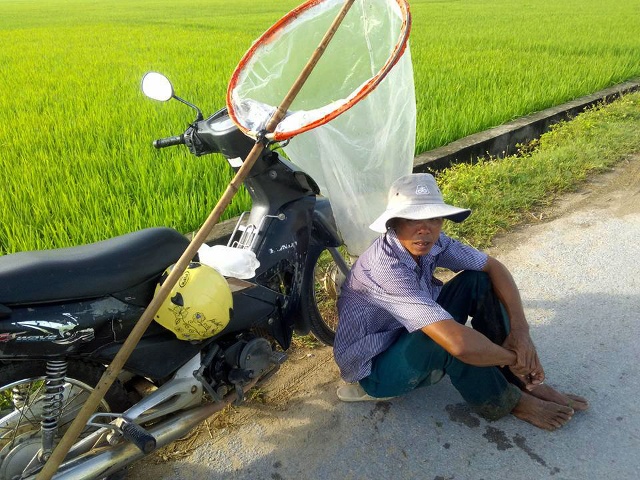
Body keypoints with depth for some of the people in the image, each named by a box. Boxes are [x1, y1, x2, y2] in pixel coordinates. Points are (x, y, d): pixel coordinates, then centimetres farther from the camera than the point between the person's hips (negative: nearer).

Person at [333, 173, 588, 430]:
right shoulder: (385, 267, -37)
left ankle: (523, 383, 1)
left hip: (410, 336, 8)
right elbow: (459, 344, -43)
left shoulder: (431, 241, -13)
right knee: (446, 340, -35)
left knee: (479, 280, -5)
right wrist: (512, 358, -25)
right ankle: (504, 402, -5)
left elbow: (493, 266, -3)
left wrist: (520, 329, -16)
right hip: (373, 368, -7)